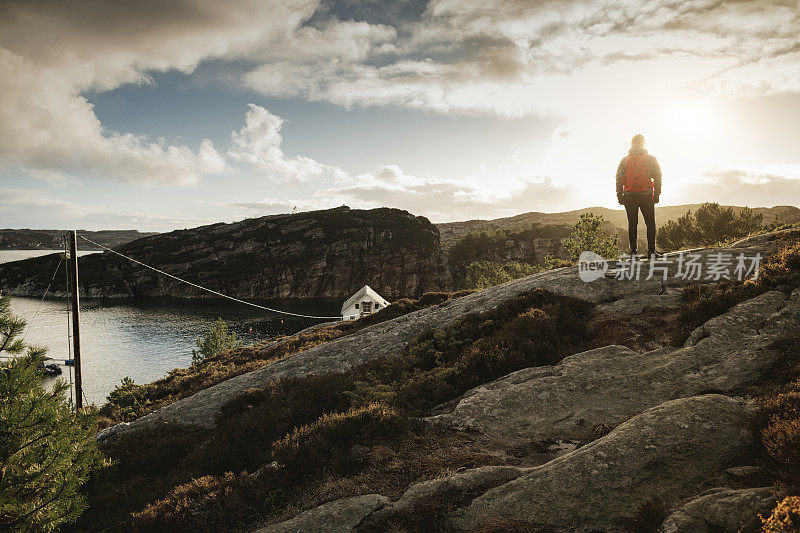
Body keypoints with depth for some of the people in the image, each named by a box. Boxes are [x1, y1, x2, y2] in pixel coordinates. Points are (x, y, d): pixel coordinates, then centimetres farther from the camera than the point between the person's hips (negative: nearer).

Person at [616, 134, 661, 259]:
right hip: (646, 196, -1)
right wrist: (656, 194, 6)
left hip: (629, 197, 1)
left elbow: (619, 179, 5)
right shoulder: (651, 159, 4)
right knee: (650, 223, 7)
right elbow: (657, 178, 2)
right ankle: (651, 251, 3)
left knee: (632, 224, 5)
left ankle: (633, 252, 2)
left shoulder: (624, 160, 6)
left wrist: (619, 196, 9)